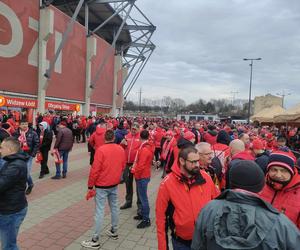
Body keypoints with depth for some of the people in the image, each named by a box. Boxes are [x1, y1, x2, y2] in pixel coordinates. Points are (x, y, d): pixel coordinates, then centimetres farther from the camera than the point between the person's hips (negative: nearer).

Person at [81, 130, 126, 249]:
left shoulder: (101, 150, -18)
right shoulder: (121, 149, -1)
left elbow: (95, 169, -18)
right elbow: (123, 166, 9)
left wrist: (90, 186, -8)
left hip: (102, 185, -6)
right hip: (115, 184, 6)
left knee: (99, 211, 0)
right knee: (114, 207, 17)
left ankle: (95, 240, 8)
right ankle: (114, 231, 33)